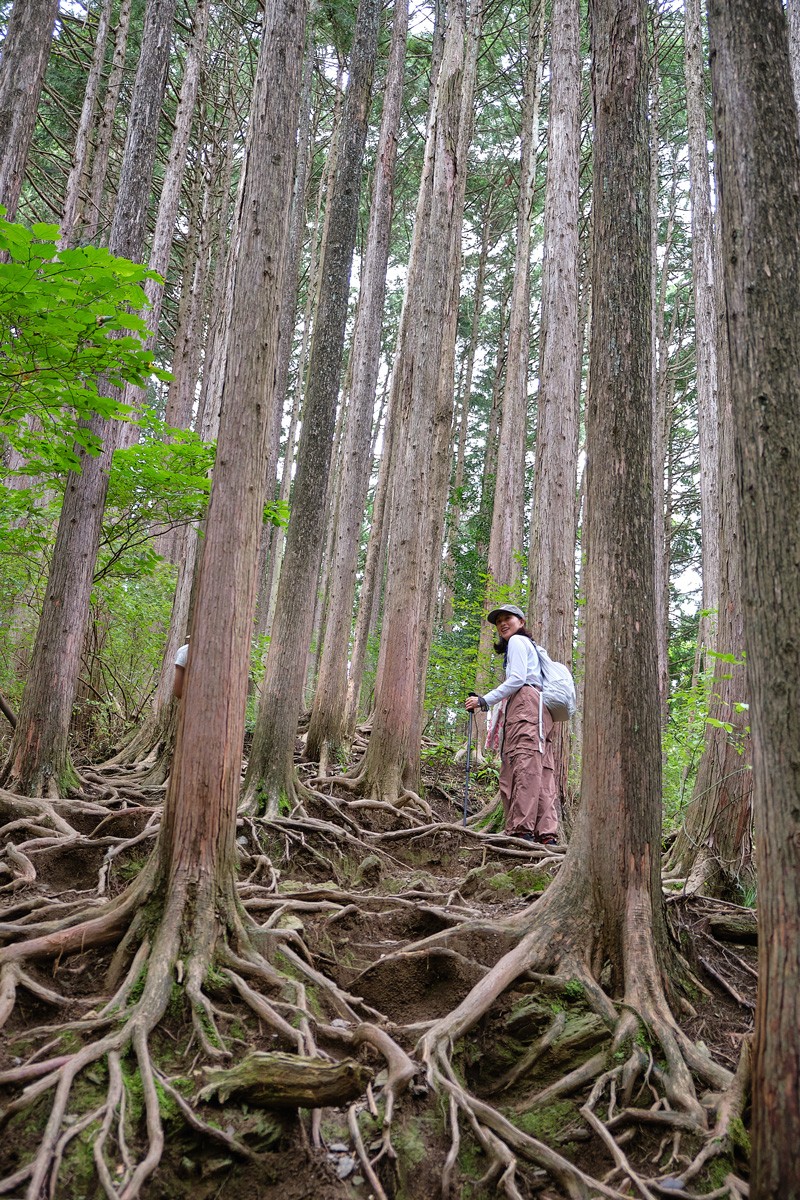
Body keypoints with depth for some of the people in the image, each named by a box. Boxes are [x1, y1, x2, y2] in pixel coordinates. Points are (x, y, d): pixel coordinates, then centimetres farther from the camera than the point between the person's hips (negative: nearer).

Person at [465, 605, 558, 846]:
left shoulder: (517, 641, 6)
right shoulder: (530, 644, 35)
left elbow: (517, 679, -8)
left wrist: (484, 701, -8)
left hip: (526, 703, -10)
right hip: (539, 707, 10)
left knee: (524, 765, -18)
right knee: (541, 770, 0)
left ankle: (522, 830, -26)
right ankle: (546, 833, -6)